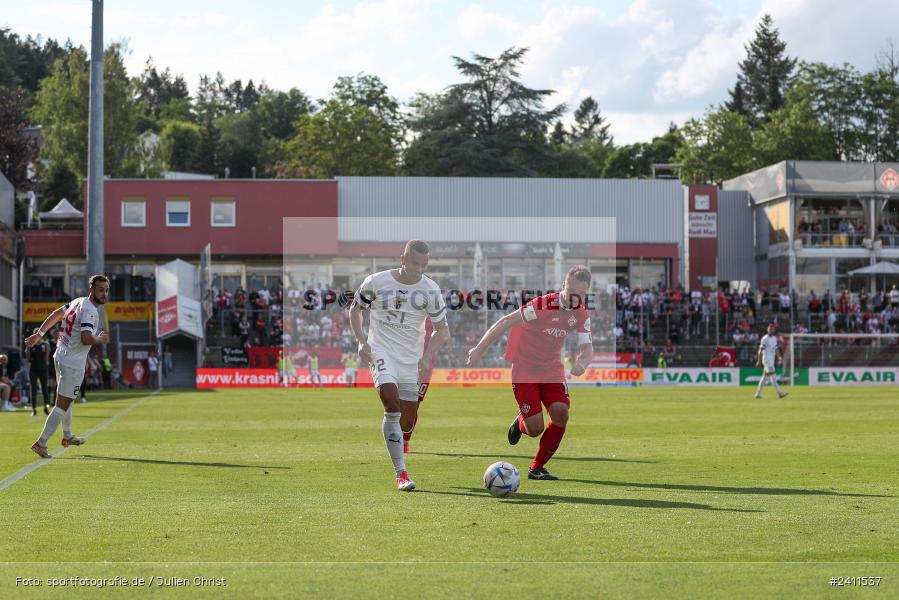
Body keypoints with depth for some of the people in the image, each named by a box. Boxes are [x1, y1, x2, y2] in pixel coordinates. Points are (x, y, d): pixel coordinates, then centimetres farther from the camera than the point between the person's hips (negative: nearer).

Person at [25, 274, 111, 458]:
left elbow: (56, 314, 19)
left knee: (66, 401, 25)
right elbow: (86, 339, -31)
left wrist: (39, 333, 27)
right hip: (73, 364, -10)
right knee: (62, 406, -5)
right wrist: (101, 339, -11)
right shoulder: (90, 311, -21)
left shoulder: (78, 302, 8)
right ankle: (41, 443, -6)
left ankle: (67, 436, 42)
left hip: (60, 357, 10)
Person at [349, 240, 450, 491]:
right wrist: (361, 341, -5)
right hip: (381, 351, -3)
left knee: (408, 421, 4)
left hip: (412, 357, 3)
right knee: (392, 403, -24)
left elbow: (442, 329, 3)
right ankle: (401, 473, -22)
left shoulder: (431, 290, -4)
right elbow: (355, 309, 9)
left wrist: (427, 356, -13)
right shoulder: (376, 282, -7)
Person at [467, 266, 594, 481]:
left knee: (561, 413, -16)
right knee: (535, 429, -12)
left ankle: (537, 467, 3)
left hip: (552, 370, 5)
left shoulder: (582, 314, -4)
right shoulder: (543, 305, -23)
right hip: (525, 369, -5)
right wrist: (479, 350, -18)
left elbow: (587, 348, -5)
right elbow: (506, 322, -19)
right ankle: (521, 422, 29)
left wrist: (581, 363, -30)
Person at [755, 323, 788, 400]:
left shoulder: (774, 338, 14)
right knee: (773, 375, -14)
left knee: (765, 376, 11)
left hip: (772, 360, 8)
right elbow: (760, 350, -11)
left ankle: (758, 393, 16)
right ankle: (780, 392, -19)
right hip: (766, 359, -8)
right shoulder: (765, 339, -9)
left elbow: (776, 349, 17)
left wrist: (779, 356, 0)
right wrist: (759, 361, -15)